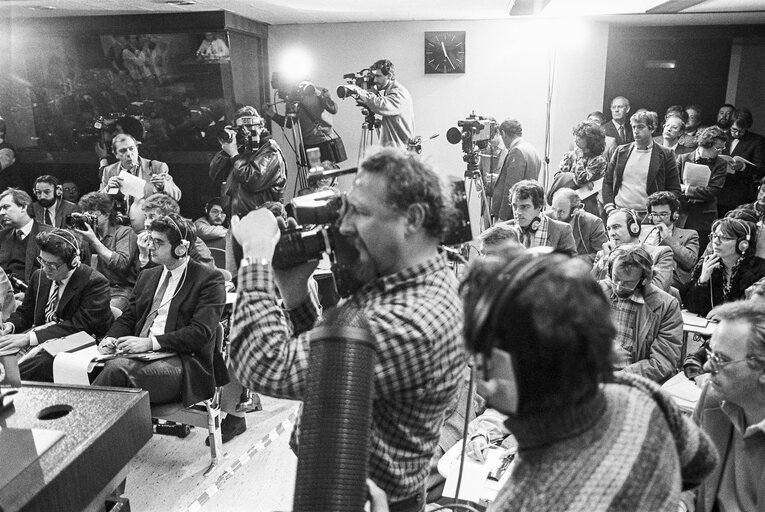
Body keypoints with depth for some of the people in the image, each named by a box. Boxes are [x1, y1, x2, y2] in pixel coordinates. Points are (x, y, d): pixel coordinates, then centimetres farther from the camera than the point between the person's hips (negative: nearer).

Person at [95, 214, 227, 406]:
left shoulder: (209, 280, -2)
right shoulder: (147, 276, 22)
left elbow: (201, 332, -12)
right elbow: (129, 317, 23)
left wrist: (151, 342, -18)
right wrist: (111, 338, 0)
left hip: (183, 361, -5)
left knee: (117, 370, -30)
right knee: (115, 366, -29)